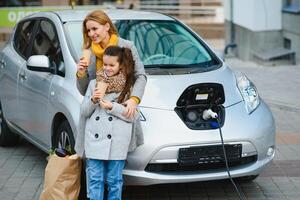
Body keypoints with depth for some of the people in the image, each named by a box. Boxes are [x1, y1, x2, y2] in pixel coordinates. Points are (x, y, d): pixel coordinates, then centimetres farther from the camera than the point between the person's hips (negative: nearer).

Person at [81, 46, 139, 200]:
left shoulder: (130, 86, 2)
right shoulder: (94, 84, 12)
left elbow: (134, 116, -5)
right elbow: (84, 112, 12)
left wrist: (112, 107, -13)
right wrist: (92, 100, -7)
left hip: (116, 142, -2)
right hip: (94, 140, 3)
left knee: (114, 181, 6)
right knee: (95, 180, 5)